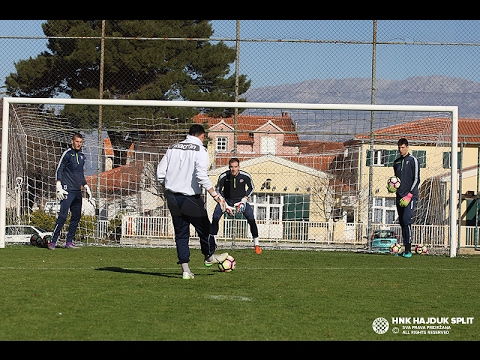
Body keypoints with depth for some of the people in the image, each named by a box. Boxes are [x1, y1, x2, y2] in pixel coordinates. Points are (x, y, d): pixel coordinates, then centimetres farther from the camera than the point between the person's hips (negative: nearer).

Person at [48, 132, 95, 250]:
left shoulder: (82, 156, 17)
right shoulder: (67, 154, -3)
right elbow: (59, 170, -4)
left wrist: (87, 188, 23)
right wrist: (59, 187, -13)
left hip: (78, 191, 7)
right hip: (67, 190, -7)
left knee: (76, 217, 5)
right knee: (62, 216, -13)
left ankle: (69, 242, 10)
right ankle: (53, 242, -12)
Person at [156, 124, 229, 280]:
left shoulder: (172, 148, 8)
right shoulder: (200, 150, -9)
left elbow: (160, 174, 7)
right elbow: (201, 176, -22)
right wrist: (216, 195, -20)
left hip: (172, 197, 5)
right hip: (190, 198, -5)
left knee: (180, 233, 11)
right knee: (204, 228, 16)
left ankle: (185, 269, 9)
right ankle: (209, 257, 36)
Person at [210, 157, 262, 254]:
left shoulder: (245, 176, -17)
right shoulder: (223, 177, -18)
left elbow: (251, 188, 2)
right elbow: (218, 190, -3)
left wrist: (244, 200, -10)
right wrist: (226, 205, -11)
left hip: (241, 200, 0)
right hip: (226, 199, 0)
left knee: (251, 219, -15)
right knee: (215, 218, -17)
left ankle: (256, 244, 0)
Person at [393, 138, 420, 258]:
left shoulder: (413, 160, -3)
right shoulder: (396, 162, 16)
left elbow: (416, 179, -6)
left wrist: (409, 195, -13)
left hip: (411, 195, -6)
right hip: (399, 196, 6)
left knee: (406, 220, -16)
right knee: (402, 222, 6)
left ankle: (408, 249, -17)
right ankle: (405, 249, 10)